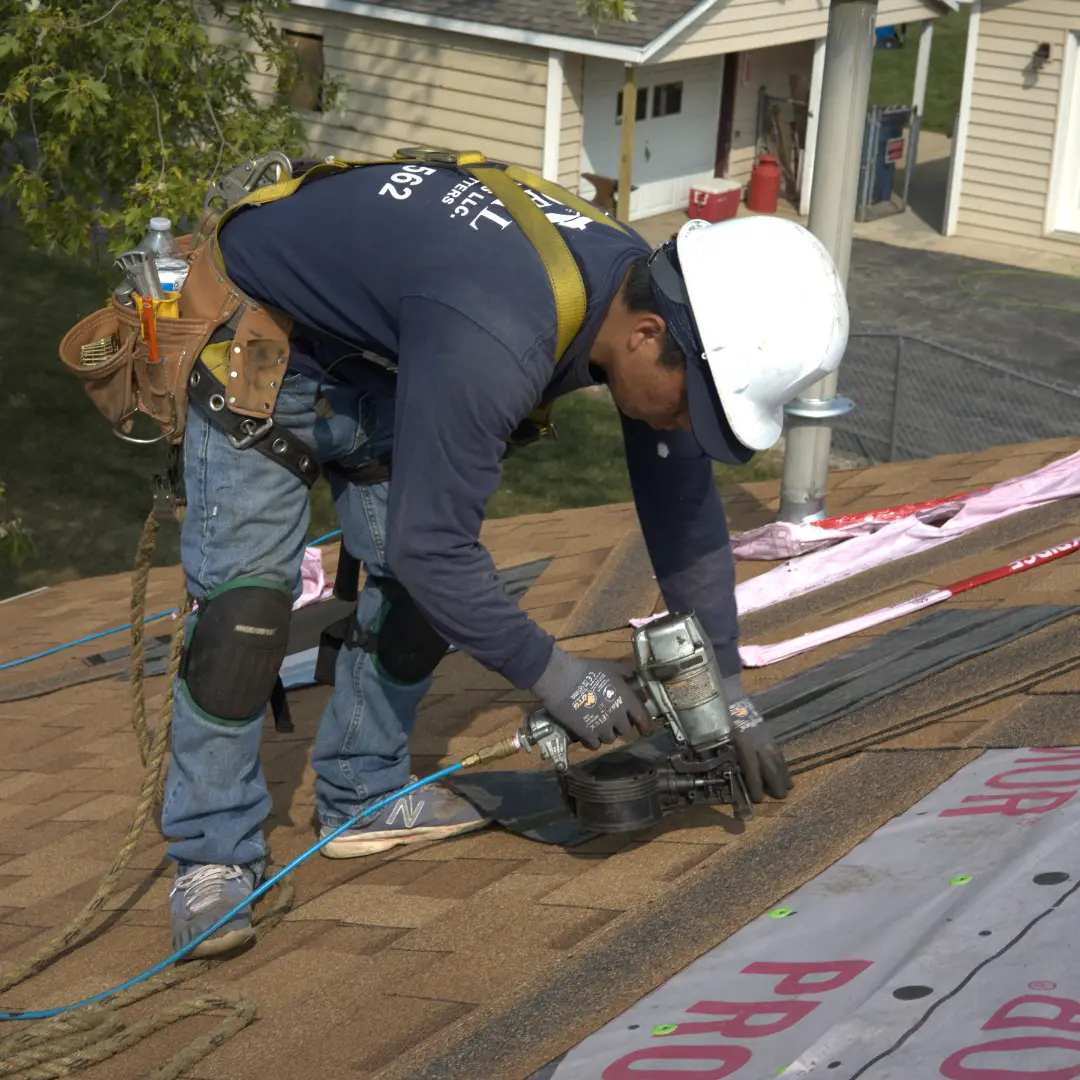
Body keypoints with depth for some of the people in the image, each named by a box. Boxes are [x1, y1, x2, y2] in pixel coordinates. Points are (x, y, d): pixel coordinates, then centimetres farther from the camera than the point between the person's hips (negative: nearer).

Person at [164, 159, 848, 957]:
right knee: (246, 595, -14)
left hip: (371, 359, 8)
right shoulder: (492, 342, -43)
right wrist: (553, 676, -23)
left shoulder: (647, 293, -16)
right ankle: (214, 855, -3)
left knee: (415, 585, 3)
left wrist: (727, 688, 2)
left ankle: (362, 796, 19)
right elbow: (429, 545, -34)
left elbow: (683, 509, -3)